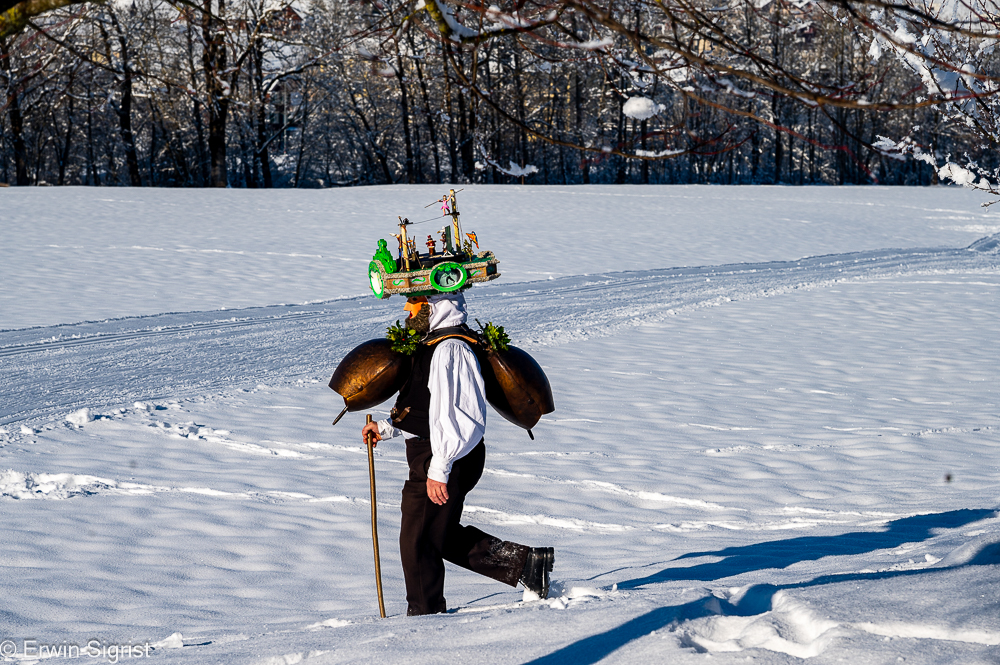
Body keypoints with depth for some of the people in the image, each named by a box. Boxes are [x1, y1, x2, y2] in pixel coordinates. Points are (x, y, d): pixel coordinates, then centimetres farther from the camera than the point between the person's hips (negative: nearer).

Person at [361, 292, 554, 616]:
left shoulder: (449, 349, -20)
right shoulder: (434, 343, 13)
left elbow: (455, 416, -26)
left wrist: (438, 469, -28)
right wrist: (386, 427, 21)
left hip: (444, 461, -10)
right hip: (429, 457, 10)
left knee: (418, 542, 1)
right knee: (446, 538, 19)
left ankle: (425, 615, 15)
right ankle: (524, 562, 22)